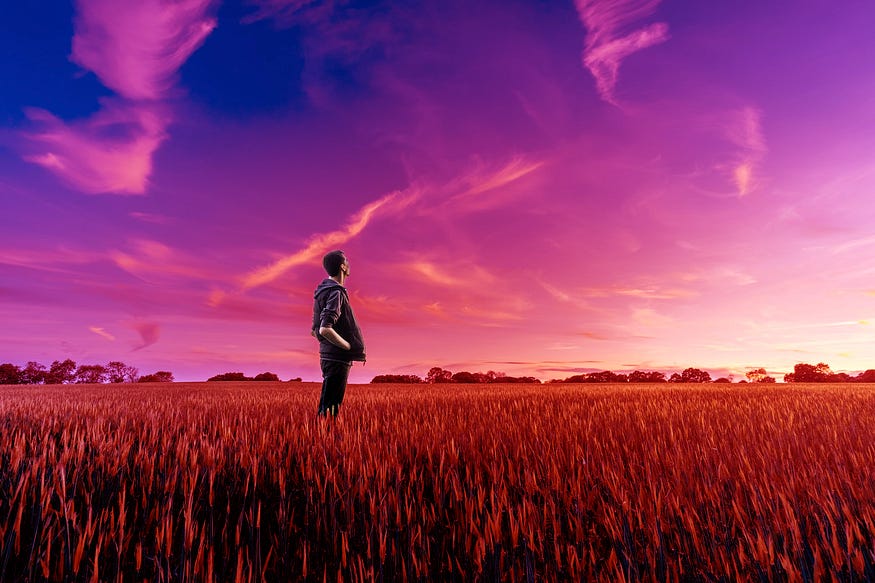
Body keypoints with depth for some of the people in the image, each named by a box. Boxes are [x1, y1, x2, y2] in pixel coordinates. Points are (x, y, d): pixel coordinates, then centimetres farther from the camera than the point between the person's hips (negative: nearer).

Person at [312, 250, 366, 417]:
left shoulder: (323, 291, 14)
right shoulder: (336, 293, -16)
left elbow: (315, 331, 18)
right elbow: (325, 329, -27)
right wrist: (350, 347, -18)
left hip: (328, 356, 10)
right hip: (337, 359, -10)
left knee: (325, 406, 17)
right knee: (329, 409, -3)